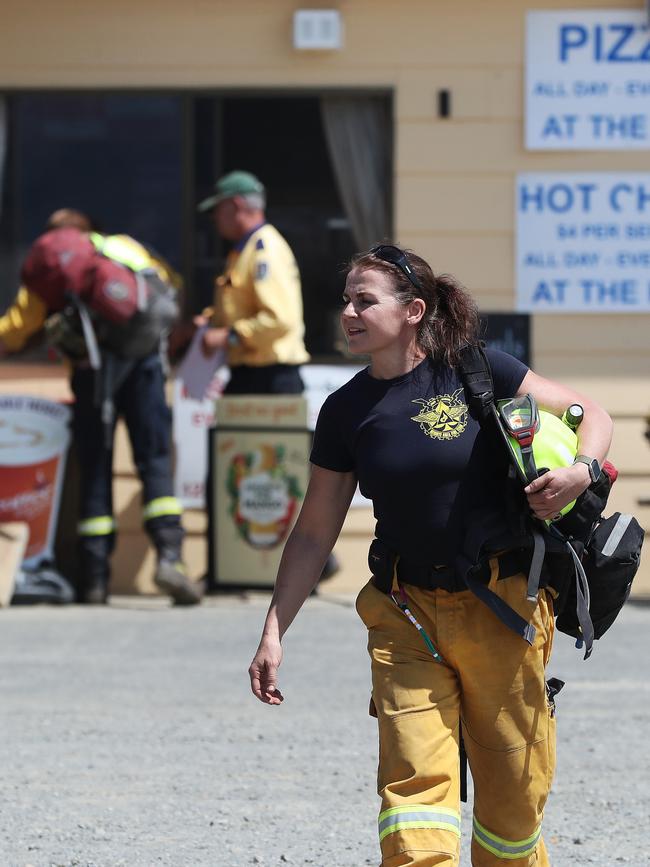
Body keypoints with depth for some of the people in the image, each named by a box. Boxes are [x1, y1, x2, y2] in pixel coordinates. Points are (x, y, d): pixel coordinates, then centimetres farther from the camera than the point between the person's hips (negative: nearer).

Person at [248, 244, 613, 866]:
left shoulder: (476, 371, -5)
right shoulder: (346, 411, 5)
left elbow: (591, 415, 3)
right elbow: (314, 533, 11)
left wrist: (582, 471, -19)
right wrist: (273, 632, 7)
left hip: (502, 607, -2)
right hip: (407, 616, 2)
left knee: (513, 795, 4)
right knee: (414, 780, -14)